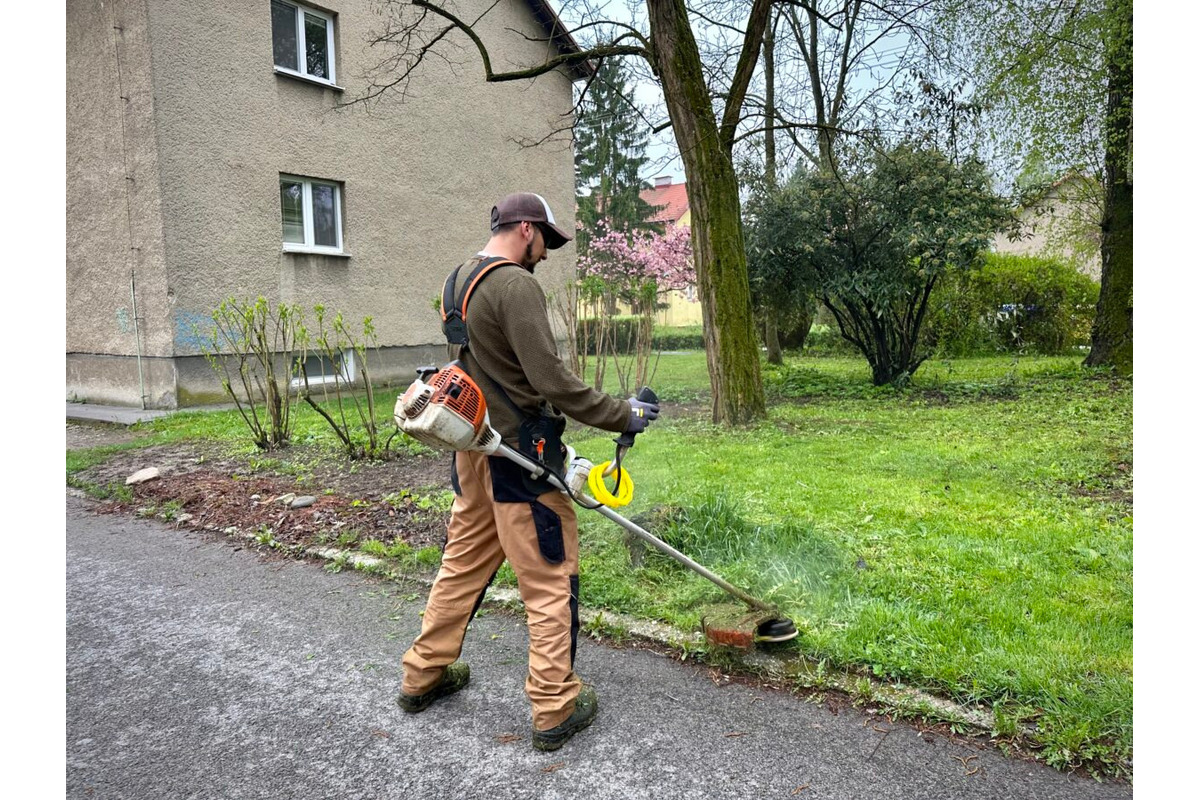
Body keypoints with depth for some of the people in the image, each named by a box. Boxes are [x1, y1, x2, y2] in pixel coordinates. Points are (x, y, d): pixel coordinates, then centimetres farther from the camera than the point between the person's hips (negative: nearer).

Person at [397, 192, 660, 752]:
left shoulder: (457, 282, 14)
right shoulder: (514, 284, -16)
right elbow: (551, 380, -23)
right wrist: (623, 415, -13)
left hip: (473, 449, 10)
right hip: (519, 457, -9)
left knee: (464, 563, 21)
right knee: (551, 580, 2)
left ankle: (424, 674, 35)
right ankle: (555, 709, 13)